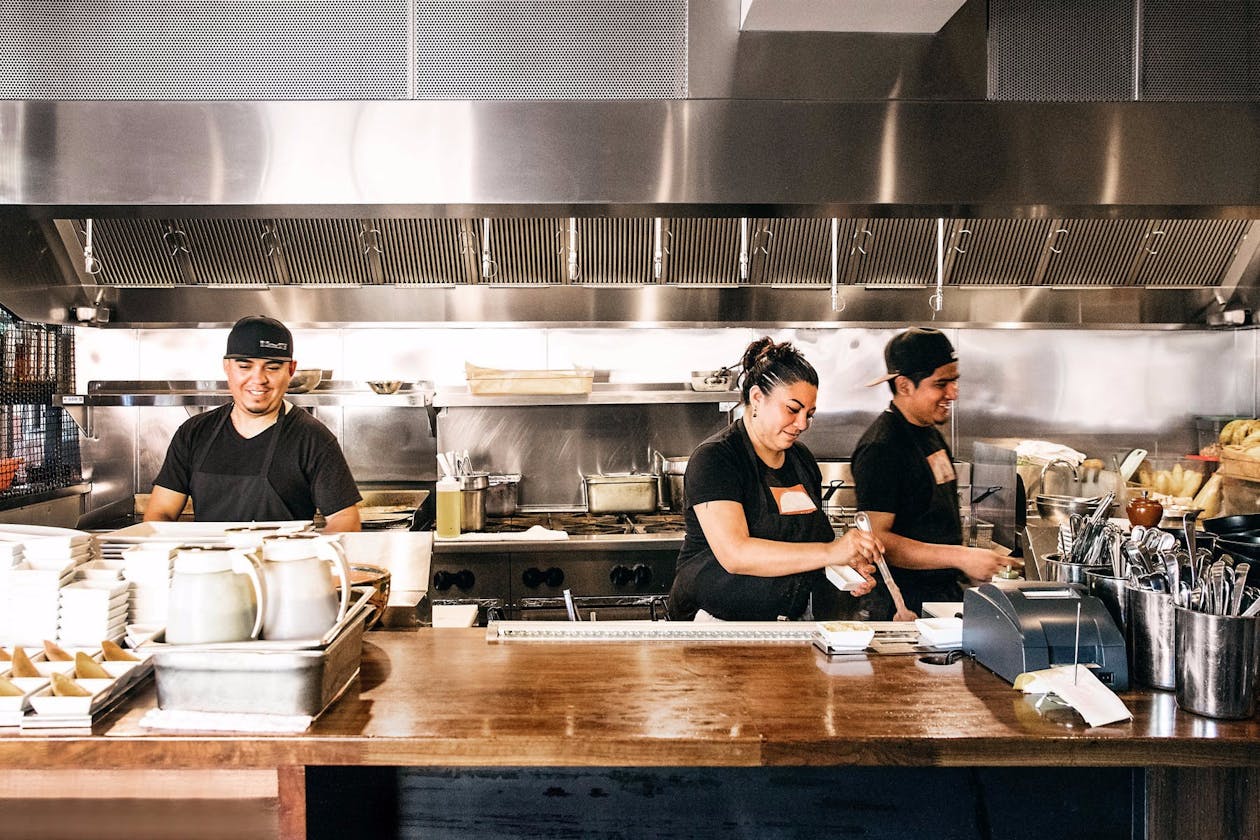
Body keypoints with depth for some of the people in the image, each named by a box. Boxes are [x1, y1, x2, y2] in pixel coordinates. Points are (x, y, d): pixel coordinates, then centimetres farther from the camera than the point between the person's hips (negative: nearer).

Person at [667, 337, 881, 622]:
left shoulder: (802, 459, 14)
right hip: (720, 623, -9)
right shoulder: (714, 459, -10)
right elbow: (735, 554, -23)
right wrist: (830, 552, -27)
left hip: (797, 625, 9)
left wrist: (846, 567, 6)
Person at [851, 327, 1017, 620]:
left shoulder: (930, 433, 14)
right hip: (904, 606, -9)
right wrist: (960, 556, -23)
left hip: (946, 595, 9)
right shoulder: (881, 448, -17)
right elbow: (877, 539, -24)